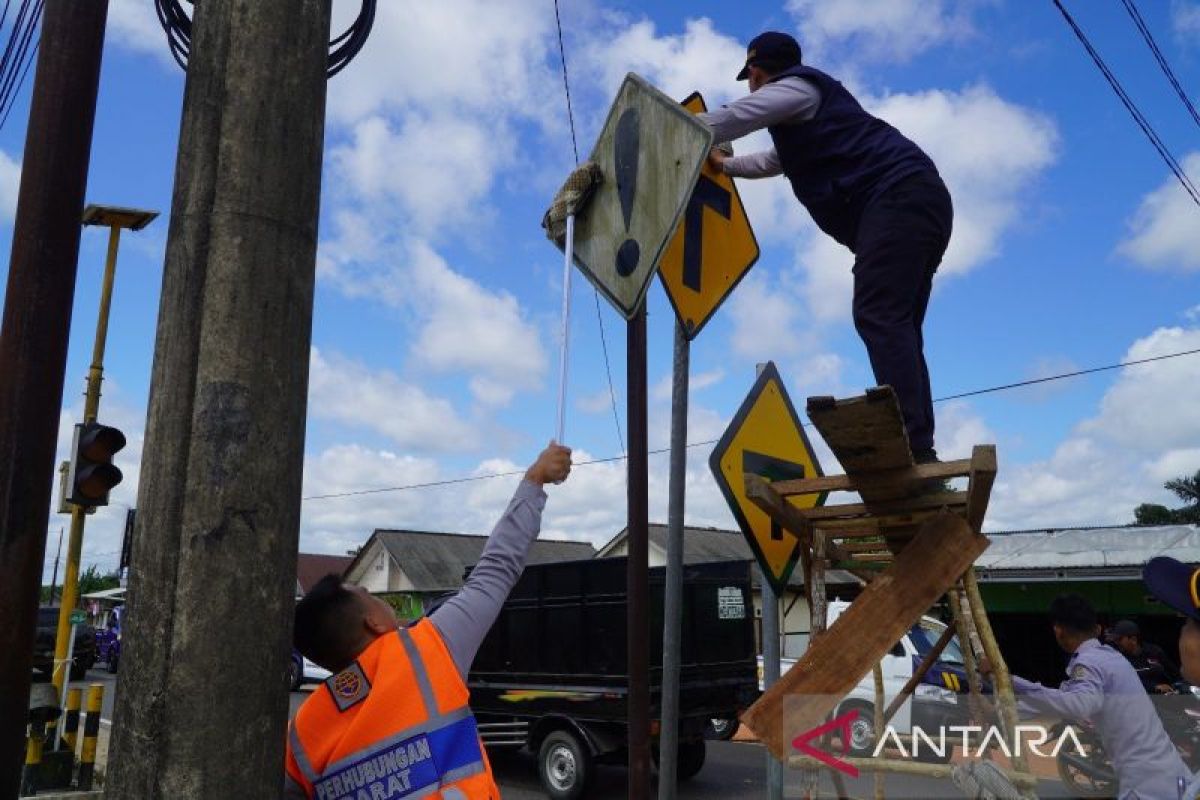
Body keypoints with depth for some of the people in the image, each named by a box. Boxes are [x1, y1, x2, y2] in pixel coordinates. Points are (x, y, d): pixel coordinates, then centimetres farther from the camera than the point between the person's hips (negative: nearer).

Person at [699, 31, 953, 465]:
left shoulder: (797, 86, 7)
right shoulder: (802, 121, 36)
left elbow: (729, 120, 0)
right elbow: (774, 161, 55)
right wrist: (723, 165, 62)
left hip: (898, 197, -10)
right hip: (918, 204, 10)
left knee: (878, 316, -22)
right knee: (895, 326, 3)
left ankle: (911, 448, -34)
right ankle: (919, 453, -5)